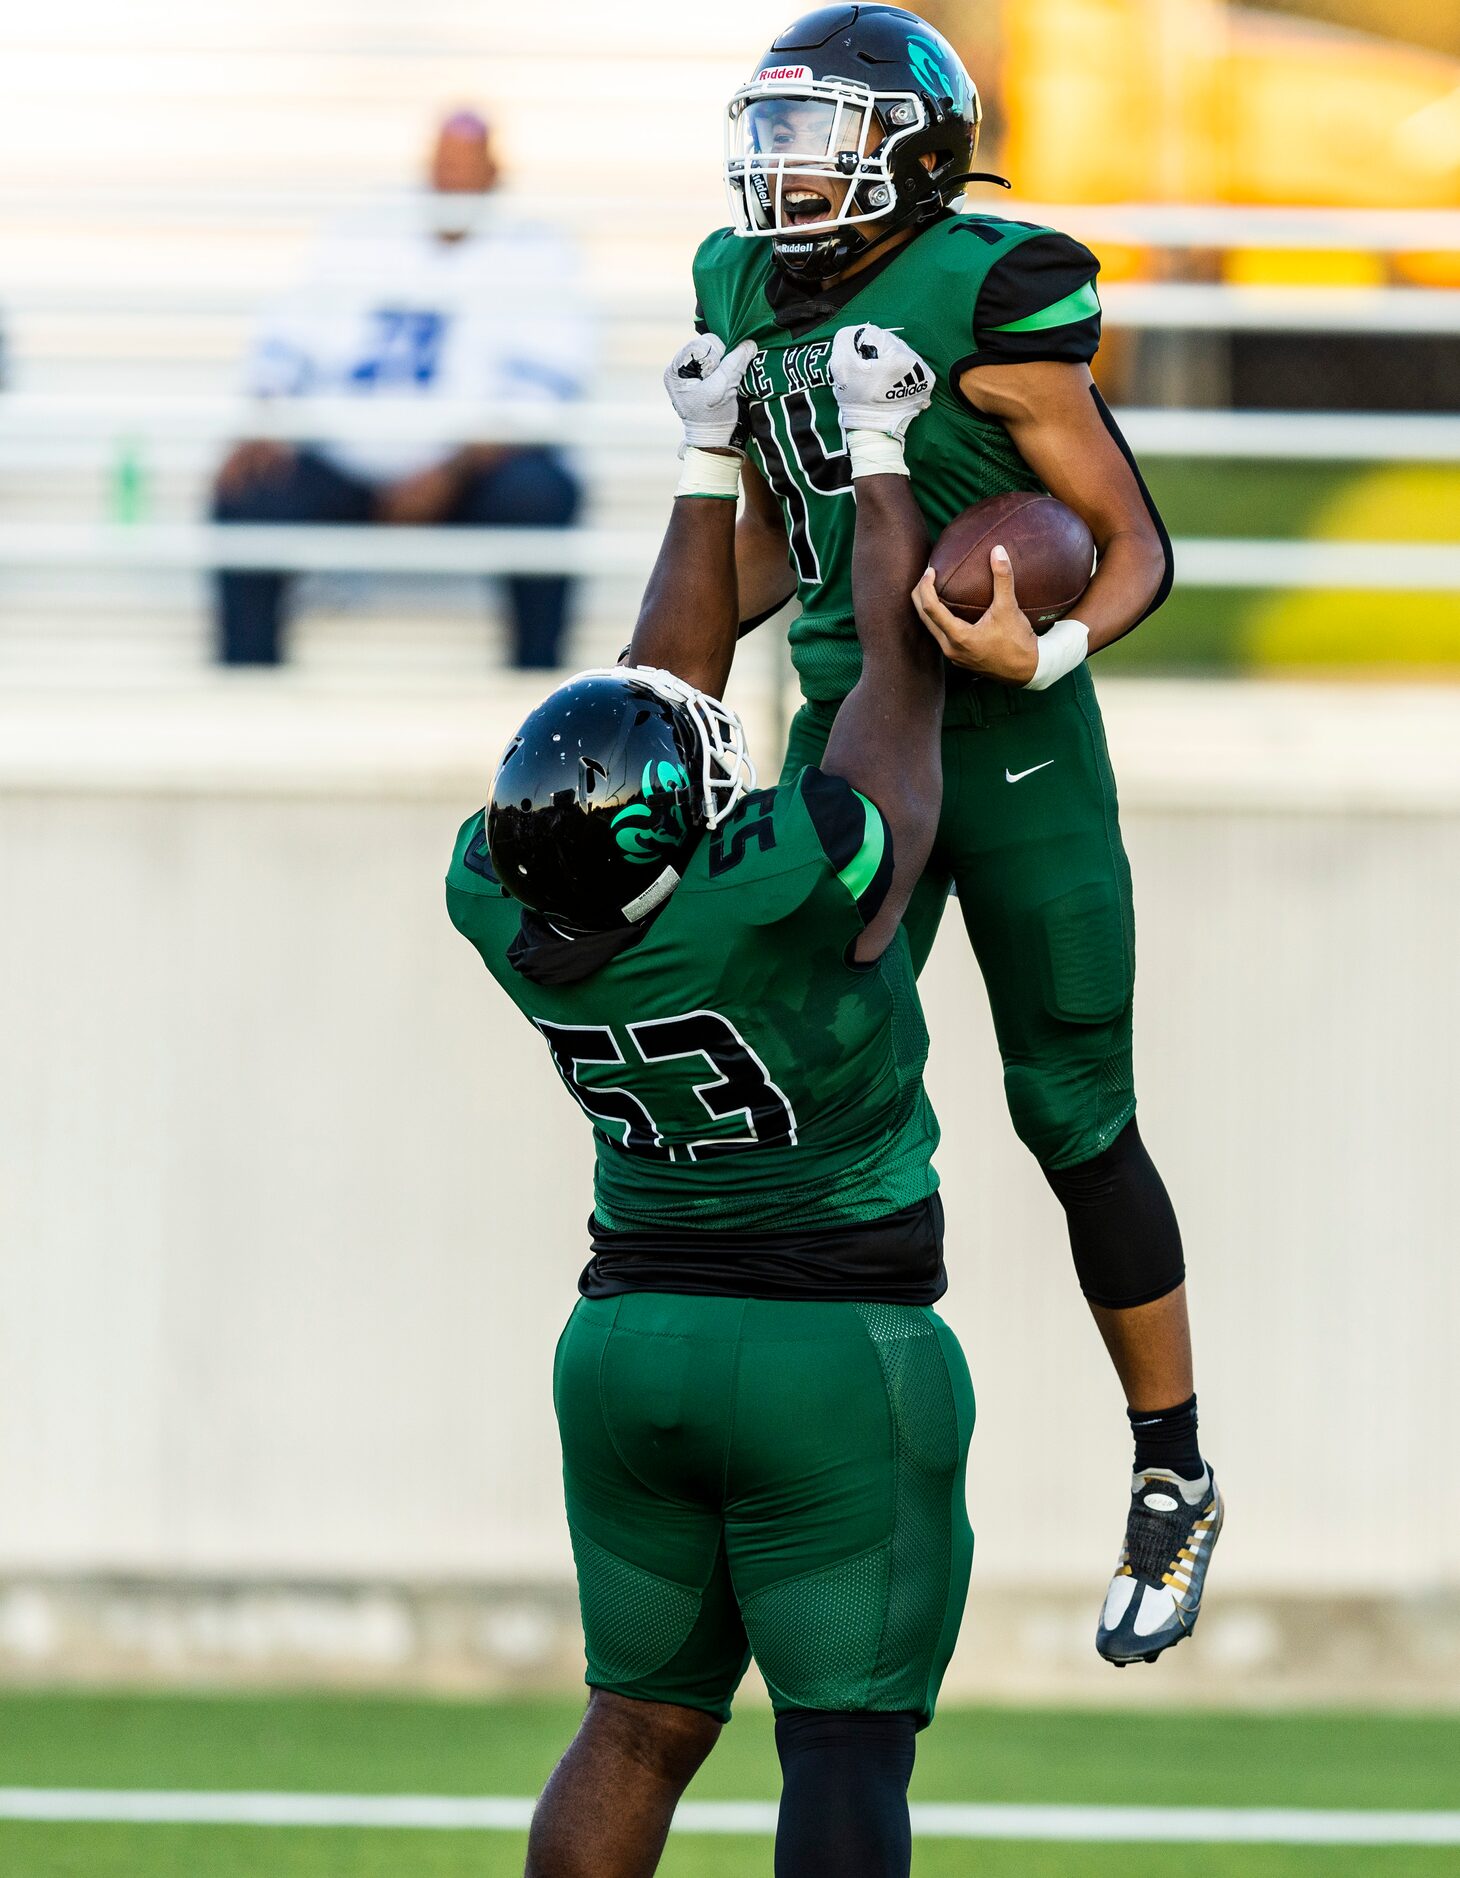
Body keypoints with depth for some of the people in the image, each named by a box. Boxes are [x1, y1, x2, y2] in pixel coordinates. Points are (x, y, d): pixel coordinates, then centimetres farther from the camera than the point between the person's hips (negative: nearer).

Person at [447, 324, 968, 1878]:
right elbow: (901, 667, -9)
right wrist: (877, 443, 4)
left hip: (630, 1336, 6)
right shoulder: (793, 891, -24)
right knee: (846, 1742, -4)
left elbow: (669, 692, 8)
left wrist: (711, 465, 16)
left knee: (641, 1719, 15)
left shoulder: (513, 914, -8)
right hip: (833, 1355, -6)